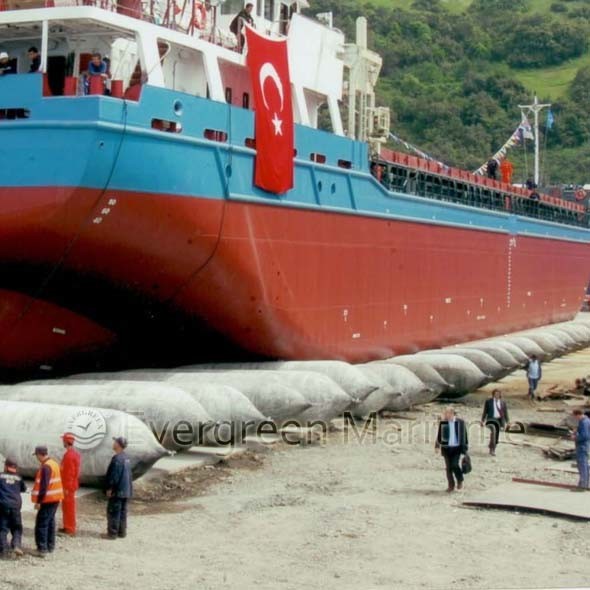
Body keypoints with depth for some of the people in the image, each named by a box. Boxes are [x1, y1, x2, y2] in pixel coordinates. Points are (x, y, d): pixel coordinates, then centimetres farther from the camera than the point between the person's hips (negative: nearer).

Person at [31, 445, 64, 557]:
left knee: (41, 524, -6)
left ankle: (42, 549, -8)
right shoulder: (54, 464, 12)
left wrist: (38, 501, -20)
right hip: (55, 498, 10)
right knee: (50, 522, 16)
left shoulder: (45, 467, -19)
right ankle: (50, 546, 22)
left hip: (48, 500, -10)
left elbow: (43, 486, -23)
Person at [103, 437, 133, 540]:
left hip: (117, 490, -9)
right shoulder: (126, 458, 11)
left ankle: (112, 533, 0)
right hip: (126, 490, 9)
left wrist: (110, 488, -14)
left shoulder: (117, 458, -20)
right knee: (122, 511, 14)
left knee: (113, 512, -2)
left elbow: (114, 475, -22)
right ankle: (122, 532, 19)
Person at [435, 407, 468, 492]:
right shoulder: (443, 423, 0)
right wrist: (437, 445, 9)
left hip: (457, 448, -2)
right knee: (448, 467, 4)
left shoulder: (460, 422, -4)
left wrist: (465, 448, 3)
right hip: (446, 448, 2)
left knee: (454, 465, -14)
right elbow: (439, 435, 10)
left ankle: (460, 481, 13)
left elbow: (464, 435, 3)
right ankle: (451, 486, 15)